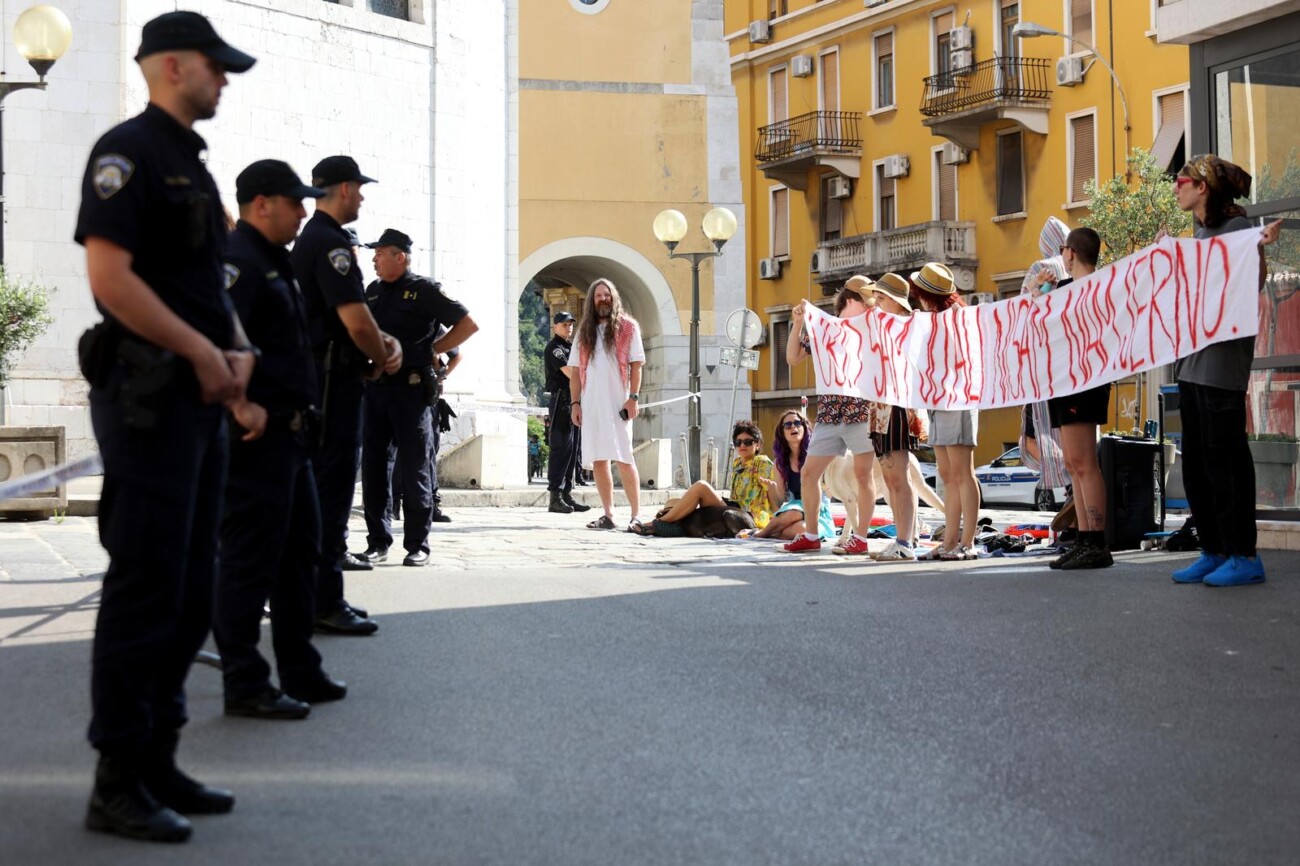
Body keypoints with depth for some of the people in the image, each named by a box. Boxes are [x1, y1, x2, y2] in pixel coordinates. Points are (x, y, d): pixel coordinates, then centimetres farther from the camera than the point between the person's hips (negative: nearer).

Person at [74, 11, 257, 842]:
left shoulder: (192, 160, 20)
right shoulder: (129, 150, -9)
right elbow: (110, 275, -19)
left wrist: (238, 349, 6)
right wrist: (205, 353, -15)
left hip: (202, 397, 9)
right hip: (150, 396, -9)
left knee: (191, 593, 12)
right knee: (144, 591, -6)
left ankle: (158, 763, 21)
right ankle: (118, 785, 2)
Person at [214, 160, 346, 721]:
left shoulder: (273, 262, 20)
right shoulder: (238, 261, -13)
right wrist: (244, 405, -25)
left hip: (289, 433, 11)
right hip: (256, 436, -11)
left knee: (299, 552, 16)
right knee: (250, 560, -4)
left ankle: (300, 674, 25)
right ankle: (245, 686, 3)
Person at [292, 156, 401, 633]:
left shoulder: (308, 240, 18)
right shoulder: (330, 243, -15)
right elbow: (356, 322, -23)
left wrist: (385, 341, 6)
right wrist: (382, 359, -5)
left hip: (316, 376, 10)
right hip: (335, 377, -10)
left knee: (322, 483, 15)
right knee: (331, 484, -8)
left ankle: (317, 594, 22)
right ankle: (325, 603, -5)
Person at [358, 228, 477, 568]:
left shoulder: (424, 290, -2)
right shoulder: (372, 291, 14)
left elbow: (468, 325, -3)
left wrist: (431, 350, -5)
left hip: (410, 387, -6)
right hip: (374, 386, 6)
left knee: (414, 468, -1)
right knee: (372, 464, 5)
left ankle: (417, 545, 5)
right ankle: (378, 541, 13)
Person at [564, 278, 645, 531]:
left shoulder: (627, 327, 6)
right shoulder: (584, 331, 16)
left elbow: (636, 365, 1)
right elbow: (575, 370, 15)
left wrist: (633, 397, -9)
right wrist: (575, 402, 7)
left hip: (618, 403, -4)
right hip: (591, 404, 4)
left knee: (623, 459, -10)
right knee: (598, 460, 3)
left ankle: (637, 515, -8)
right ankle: (608, 515, 8)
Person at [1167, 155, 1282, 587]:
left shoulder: (1236, 226, -9)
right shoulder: (1201, 232, 16)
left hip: (1223, 358, -9)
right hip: (1192, 357, 9)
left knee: (1225, 456, -7)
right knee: (1195, 460, 10)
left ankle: (1244, 555, -2)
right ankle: (1213, 551, 17)